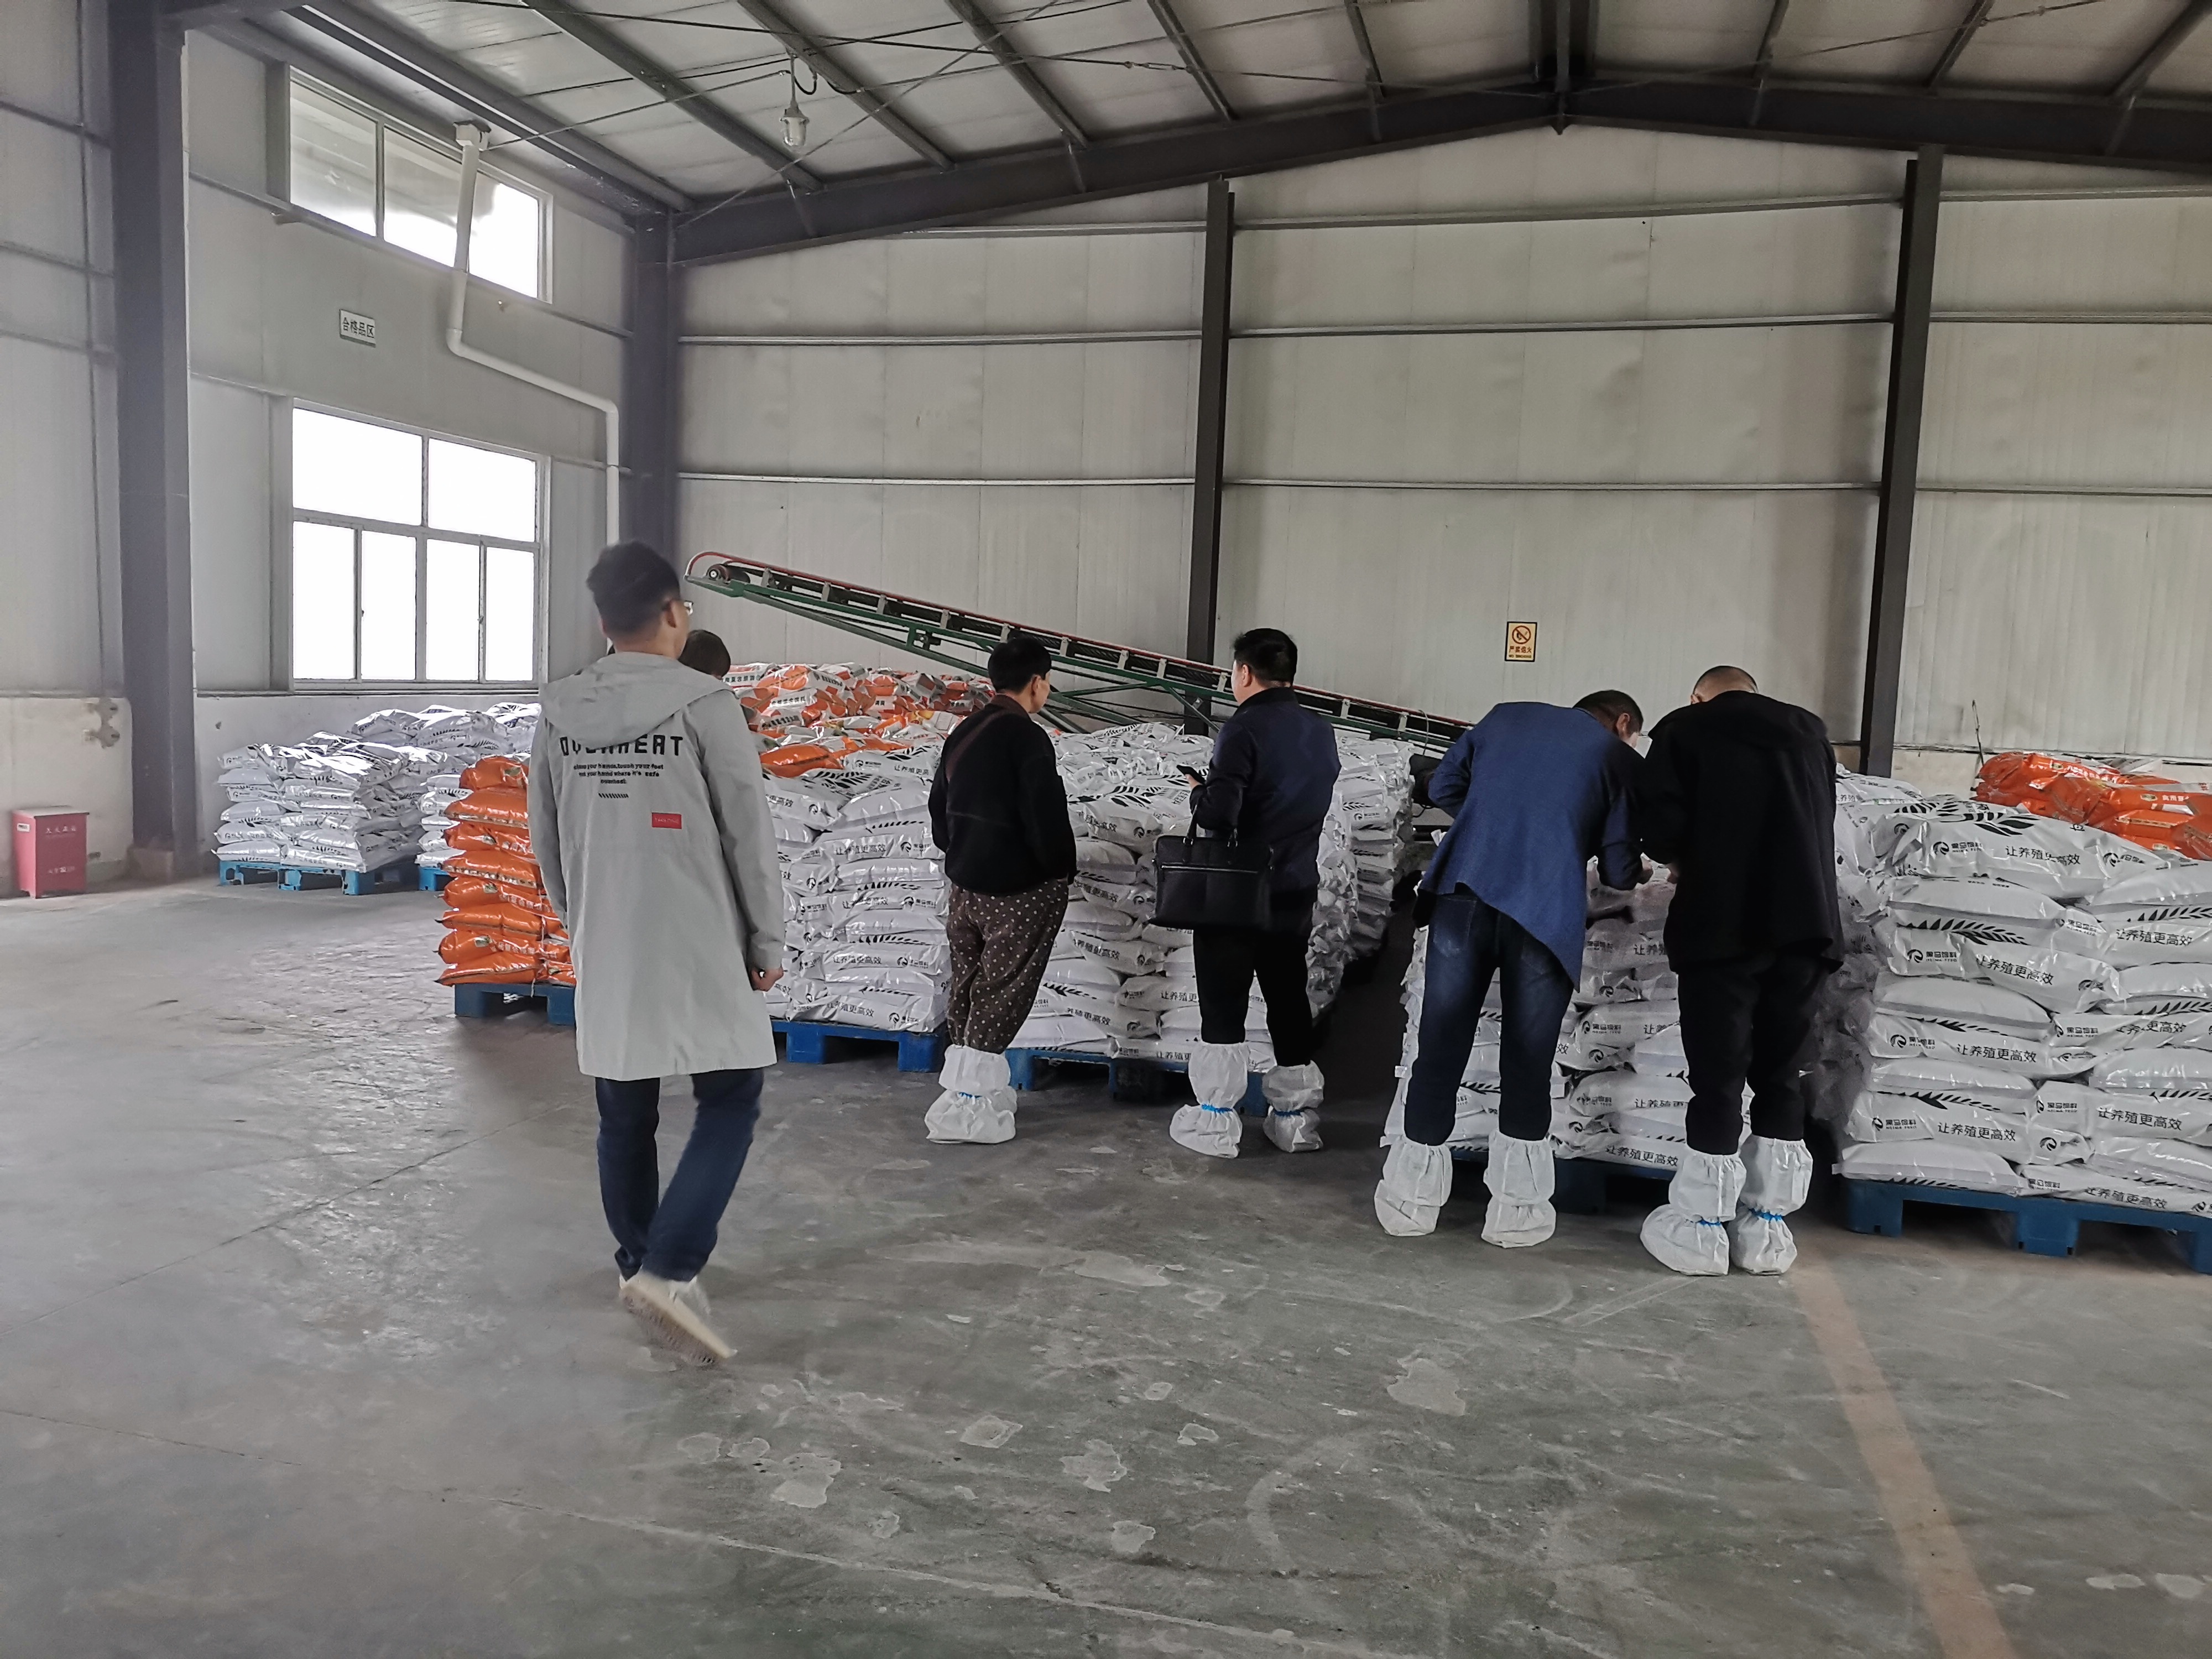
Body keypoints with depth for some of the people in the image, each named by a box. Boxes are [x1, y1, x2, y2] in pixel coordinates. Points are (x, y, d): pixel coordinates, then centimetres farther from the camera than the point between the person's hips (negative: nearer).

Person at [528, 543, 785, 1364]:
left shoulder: (559, 710, 3)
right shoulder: (704, 701, -13)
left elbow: (546, 838, 12)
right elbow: (749, 833, -10)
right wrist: (767, 940, 0)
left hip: (605, 950, 5)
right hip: (698, 947, -5)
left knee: (623, 1113, 16)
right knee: (730, 1102, 5)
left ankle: (637, 1263, 30)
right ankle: (669, 1270, -7)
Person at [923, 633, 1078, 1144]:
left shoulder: (964, 733, 7)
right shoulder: (1027, 738, -18)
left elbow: (939, 807, 15)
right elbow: (1047, 819, -20)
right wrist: (1063, 871, -5)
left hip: (964, 883, 8)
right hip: (1018, 891, -8)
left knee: (968, 988, 15)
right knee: (1000, 995, 1)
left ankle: (963, 1088, 24)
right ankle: (968, 1108, 3)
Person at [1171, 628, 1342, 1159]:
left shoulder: (1245, 727, -16)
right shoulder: (1322, 731, 7)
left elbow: (1218, 814, -24)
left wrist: (1198, 791, -2)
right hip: (1298, 892, 6)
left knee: (1223, 1005, 3)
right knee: (1290, 1000, 15)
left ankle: (1215, 1123, 9)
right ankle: (1298, 1115, 23)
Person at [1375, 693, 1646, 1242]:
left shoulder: (1508, 715, 20)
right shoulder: (1620, 758, 11)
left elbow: (1442, 787, 21)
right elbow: (1618, 870, 7)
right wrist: (1634, 872, 29)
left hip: (1463, 893, 2)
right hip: (1544, 911, -2)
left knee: (1441, 1049, 9)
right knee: (1528, 1061, 9)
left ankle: (1412, 1196, 17)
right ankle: (1516, 1207, 15)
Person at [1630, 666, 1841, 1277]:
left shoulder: (1686, 729, 6)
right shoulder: (1810, 732, 20)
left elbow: (1658, 822, -6)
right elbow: (1824, 825, 22)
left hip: (1723, 923, -4)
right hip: (1807, 922, 4)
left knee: (1717, 1075, 1)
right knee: (1781, 1076, 11)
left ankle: (1701, 1228, 6)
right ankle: (1768, 1229, 16)